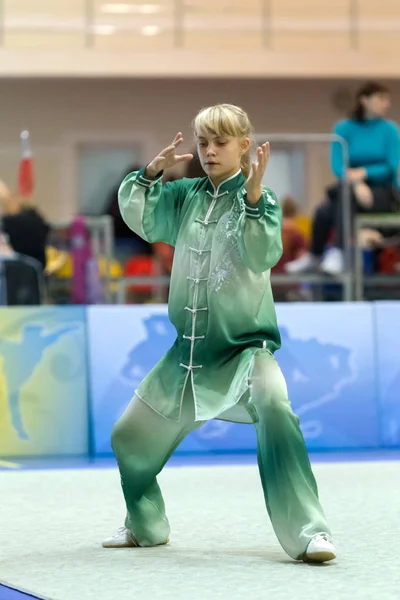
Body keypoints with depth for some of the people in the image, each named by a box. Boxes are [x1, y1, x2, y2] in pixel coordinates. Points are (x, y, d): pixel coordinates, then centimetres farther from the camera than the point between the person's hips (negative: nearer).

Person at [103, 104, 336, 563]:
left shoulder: (260, 198, -9)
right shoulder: (186, 196, 5)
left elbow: (263, 255, -23)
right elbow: (136, 216, 0)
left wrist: (253, 196, -33)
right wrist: (153, 171, -13)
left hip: (247, 345, -5)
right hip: (189, 350, 6)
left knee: (274, 411, -35)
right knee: (129, 438, 13)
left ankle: (308, 533, -32)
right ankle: (145, 526, 39)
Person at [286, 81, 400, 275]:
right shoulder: (344, 129, 3)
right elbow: (338, 165, -7)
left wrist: (364, 173, -25)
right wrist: (357, 183, -26)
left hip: (384, 192, -2)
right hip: (352, 187, 2)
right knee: (324, 212, -29)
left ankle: (338, 253, -39)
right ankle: (314, 255, -3)